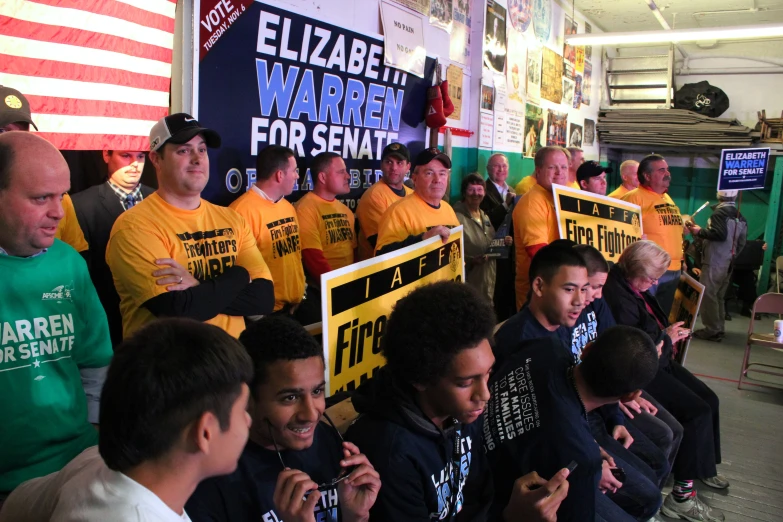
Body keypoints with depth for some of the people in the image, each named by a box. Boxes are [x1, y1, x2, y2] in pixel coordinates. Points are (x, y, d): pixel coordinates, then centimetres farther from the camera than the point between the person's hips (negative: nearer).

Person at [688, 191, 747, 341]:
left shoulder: (720, 212, -10)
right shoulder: (740, 217, 14)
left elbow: (719, 234, -22)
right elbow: (742, 243, 15)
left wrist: (699, 232, -9)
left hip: (714, 262, -8)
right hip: (727, 264, 8)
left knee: (708, 295, -5)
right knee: (719, 296, 15)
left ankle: (712, 330, -5)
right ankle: (719, 329, 18)